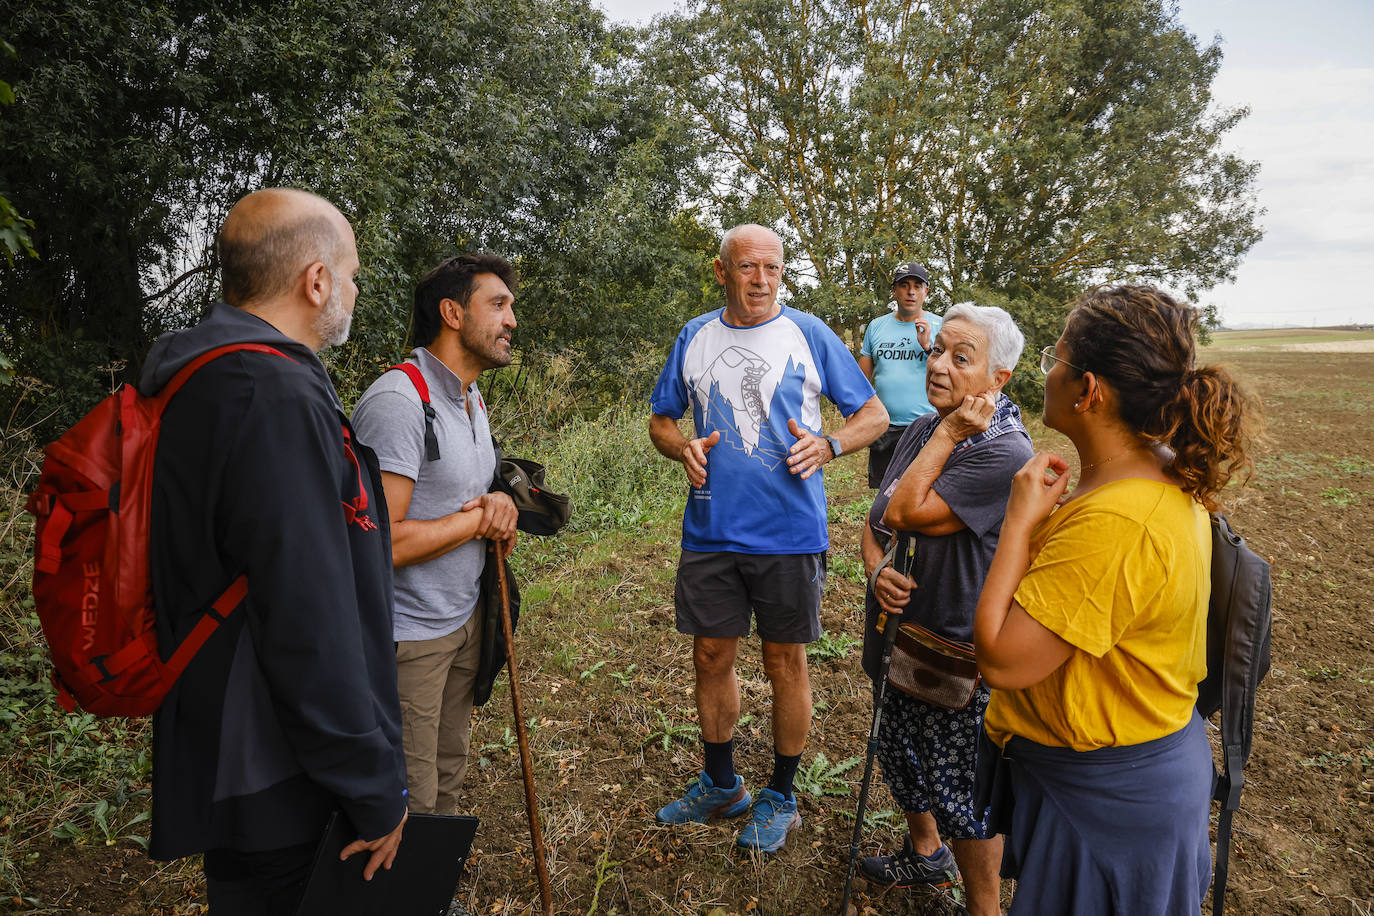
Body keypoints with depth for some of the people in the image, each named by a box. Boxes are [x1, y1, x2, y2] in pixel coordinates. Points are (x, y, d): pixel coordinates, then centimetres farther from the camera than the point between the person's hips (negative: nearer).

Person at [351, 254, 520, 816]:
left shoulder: (474, 400, 10)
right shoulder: (397, 401, -22)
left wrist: (500, 505, -2)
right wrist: (480, 518, -16)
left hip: (464, 620, 9)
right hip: (406, 638, -9)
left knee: (448, 779, 22)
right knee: (410, 806, 5)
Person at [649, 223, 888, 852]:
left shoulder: (809, 334, -1)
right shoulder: (695, 337, 6)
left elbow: (874, 414, 4)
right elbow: (661, 419, 16)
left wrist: (828, 445, -16)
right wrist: (682, 449, -7)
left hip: (789, 533, -3)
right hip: (711, 530, 3)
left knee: (785, 662, 9)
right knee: (711, 656, 13)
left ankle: (780, 796, 30)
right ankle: (720, 783, 36)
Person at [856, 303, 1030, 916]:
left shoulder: (1003, 455, -24)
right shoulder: (923, 430, 2)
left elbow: (907, 513, -27)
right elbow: (875, 520, 6)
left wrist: (949, 434, -21)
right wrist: (877, 569, -14)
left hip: (961, 654, -8)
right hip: (904, 634, 8)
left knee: (961, 792, 7)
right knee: (901, 756, 26)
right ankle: (926, 854, 52)